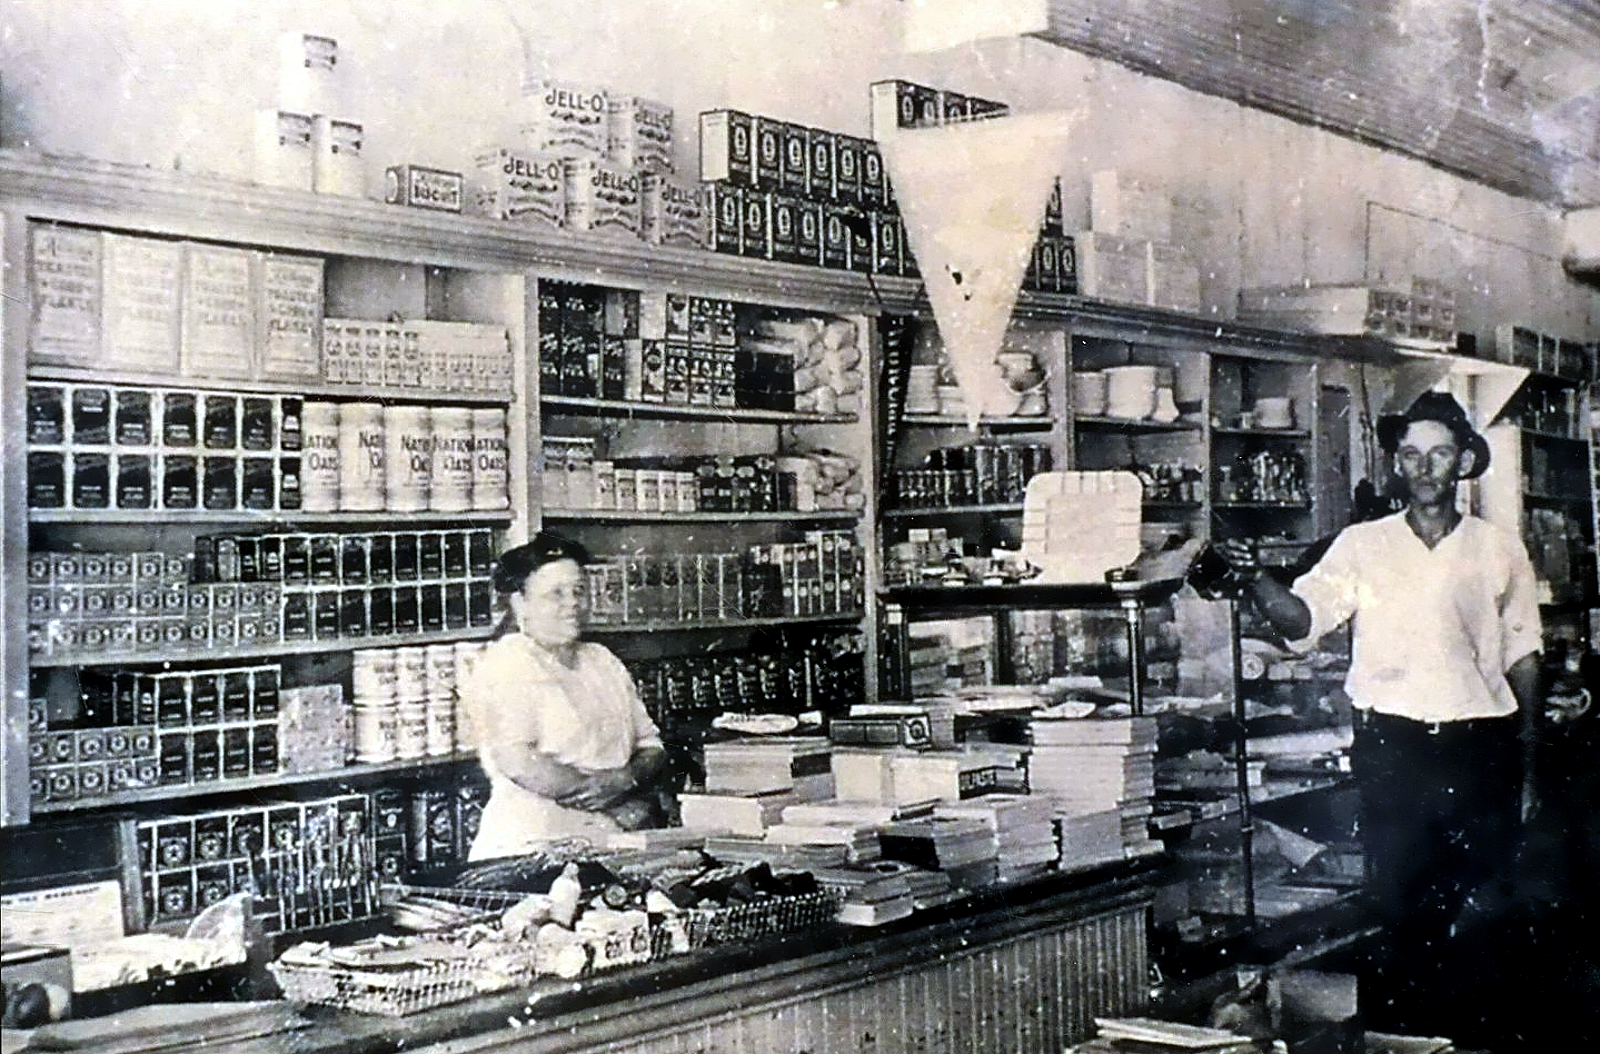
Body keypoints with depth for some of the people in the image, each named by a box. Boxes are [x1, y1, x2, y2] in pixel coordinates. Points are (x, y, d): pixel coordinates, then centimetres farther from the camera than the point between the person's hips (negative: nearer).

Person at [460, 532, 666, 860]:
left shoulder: (603, 661, 20)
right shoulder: (501, 667, -2)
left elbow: (651, 747, 18)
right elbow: (518, 762, -16)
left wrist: (626, 779, -7)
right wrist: (623, 809, -10)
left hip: (612, 845, 6)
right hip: (529, 851, -6)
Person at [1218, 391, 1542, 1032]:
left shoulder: (1500, 552, 8)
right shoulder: (1362, 546, 4)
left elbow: (1522, 660, 12)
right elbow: (1301, 621, -8)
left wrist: (1527, 762, 10)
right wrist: (1255, 580, -28)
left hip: (1479, 745, 1)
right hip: (1391, 745, -1)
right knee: (1400, 910, 3)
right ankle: (1407, 1033, 16)